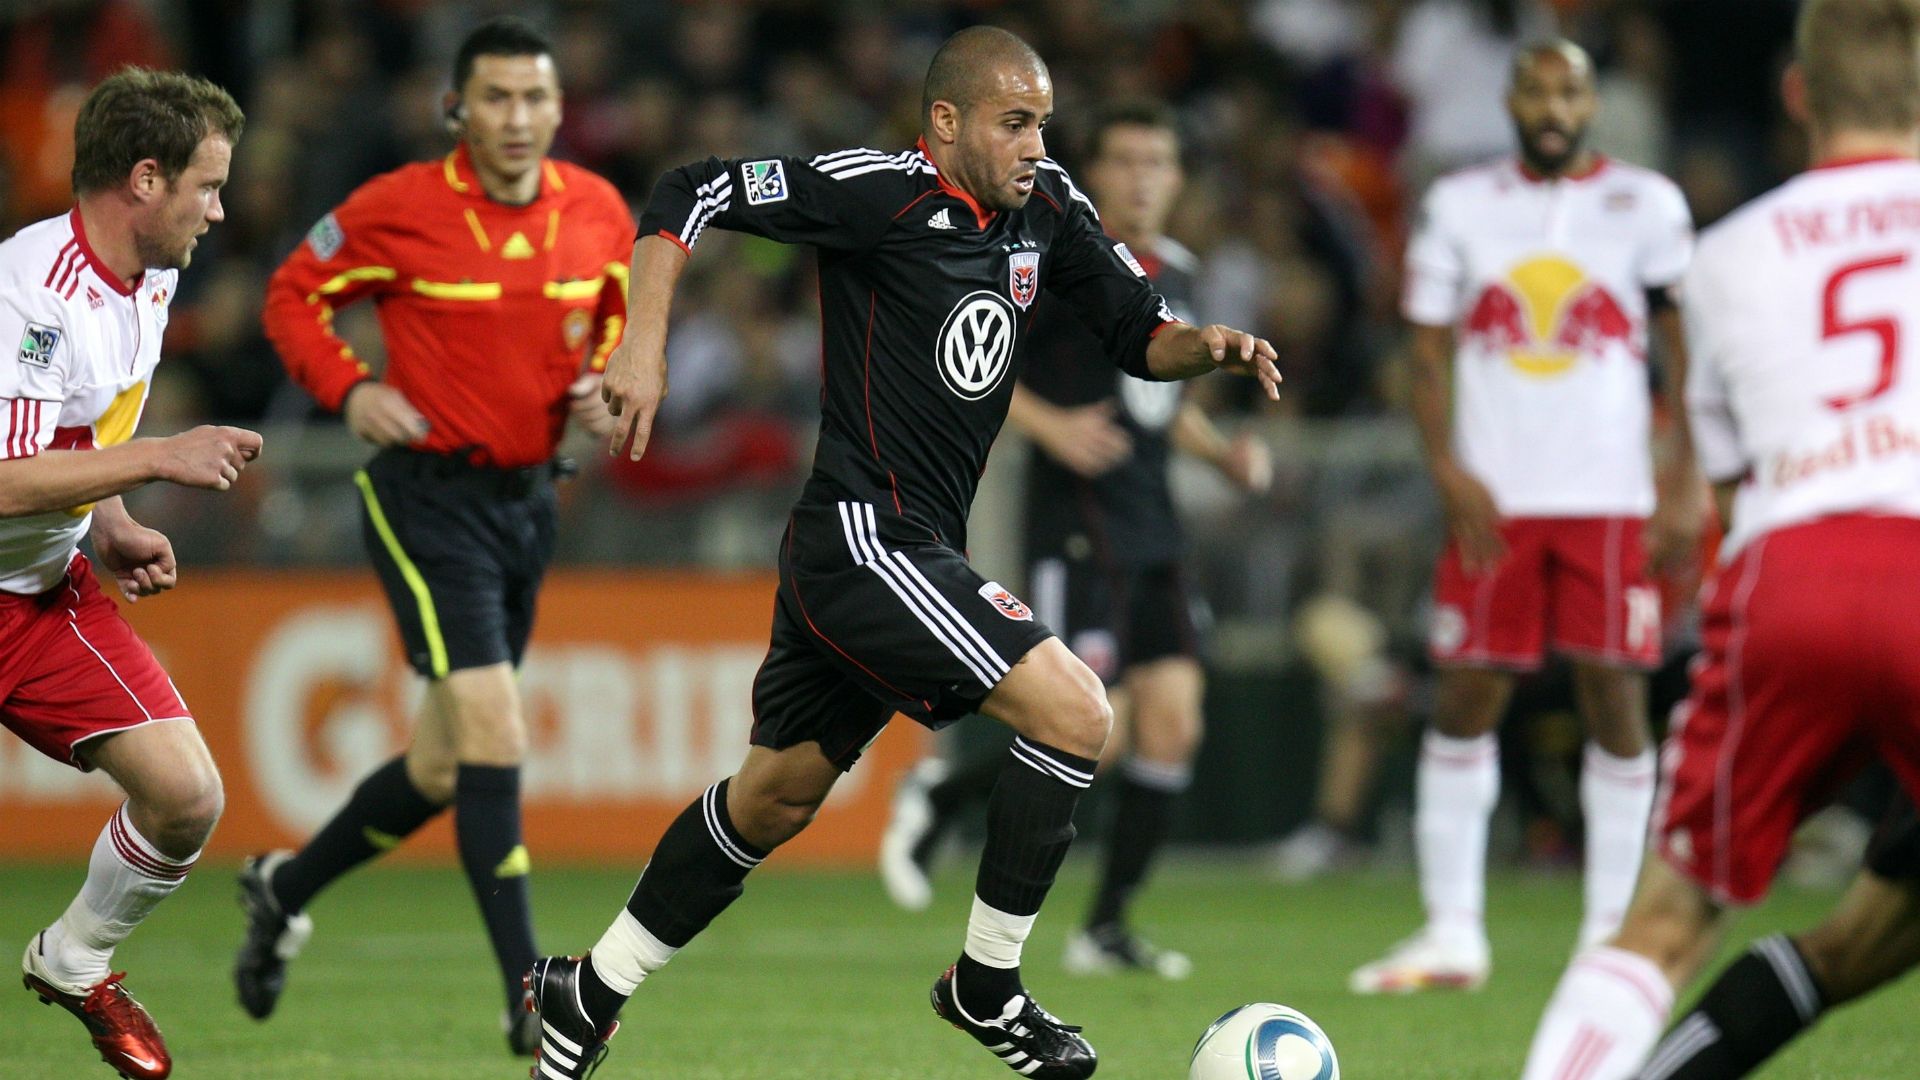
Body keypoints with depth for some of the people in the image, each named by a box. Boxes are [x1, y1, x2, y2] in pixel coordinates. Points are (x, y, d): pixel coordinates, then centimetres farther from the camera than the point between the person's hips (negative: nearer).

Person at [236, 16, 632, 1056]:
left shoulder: (598, 214, 1)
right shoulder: (397, 210, -13)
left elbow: (620, 316, 18)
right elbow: (294, 295, 0)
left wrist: (604, 389, -3)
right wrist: (348, 388, -16)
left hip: (528, 501, 6)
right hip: (428, 495, -6)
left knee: (443, 768, 15)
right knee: (494, 738, -17)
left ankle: (285, 888, 40)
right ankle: (530, 1001, -14)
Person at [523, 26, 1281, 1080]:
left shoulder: (1048, 211, 7)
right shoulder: (886, 193, -15)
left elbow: (1138, 334, 14)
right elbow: (689, 194, -12)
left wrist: (1206, 345, -7)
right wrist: (642, 348, -19)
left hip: (913, 552, 9)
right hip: (861, 537, -9)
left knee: (774, 797, 19)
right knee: (1073, 711, -17)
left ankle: (589, 994, 32)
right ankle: (987, 984, -3)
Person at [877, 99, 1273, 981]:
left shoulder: (1177, 271, 15)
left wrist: (1224, 453, 13)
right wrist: (1049, 425, -22)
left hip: (1151, 531, 8)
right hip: (1078, 520, -8)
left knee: (1172, 725, 0)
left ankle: (1106, 927, 9)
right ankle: (934, 799, 9)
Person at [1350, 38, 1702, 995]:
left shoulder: (1647, 206, 5)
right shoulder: (1460, 207, 8)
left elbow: (1690, 351, 6)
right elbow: (1429, 351, 9)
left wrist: (1688, 484, -3)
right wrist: (1449, 474, -5)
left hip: (1612, 500, -1)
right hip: (1494, 501, 1)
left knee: (1613, 696, -3)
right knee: (1464, 700, -1)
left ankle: (1610, 934, 5)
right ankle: (1451, 933, 6)